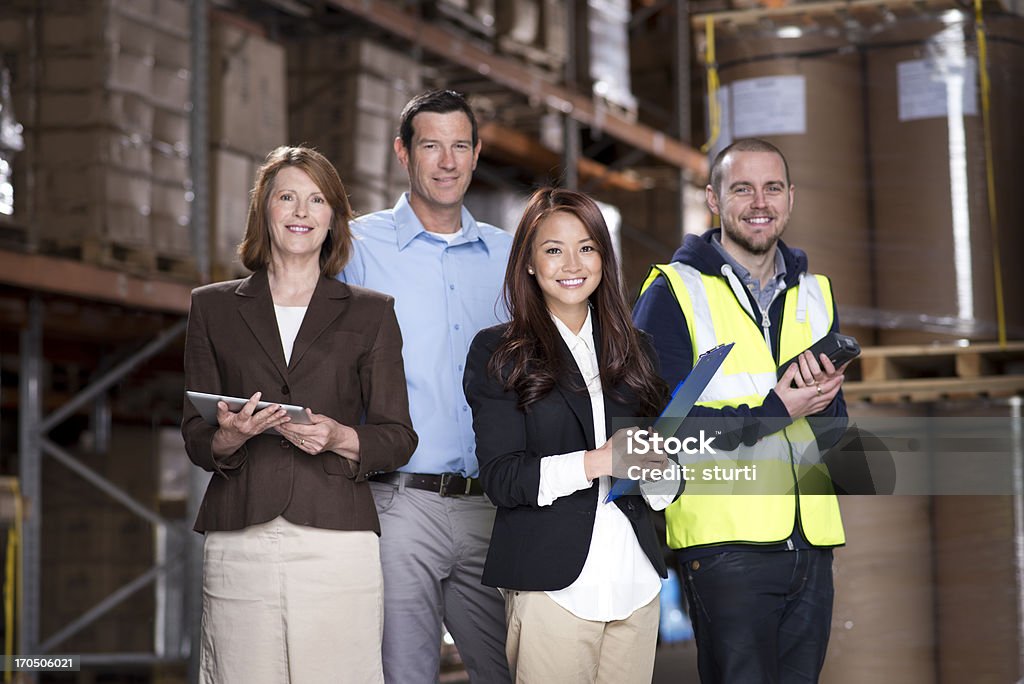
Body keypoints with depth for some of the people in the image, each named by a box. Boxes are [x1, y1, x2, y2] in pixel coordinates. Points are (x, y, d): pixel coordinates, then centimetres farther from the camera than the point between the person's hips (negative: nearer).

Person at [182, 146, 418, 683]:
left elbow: (398, 438, 9)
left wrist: (340, 438, -11)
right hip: (239, 545, 1)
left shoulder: (371, 313, 12)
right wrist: (229, 437, -11)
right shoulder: (213, 307, 14)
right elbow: (194, 438, 12)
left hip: (338, 543, -1)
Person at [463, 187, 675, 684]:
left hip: (636, 581, 4)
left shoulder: (633, 349, 15)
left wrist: (656, 473, -4)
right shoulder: (498, 353, 0)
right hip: (553, 584, -4)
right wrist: (595, 462, -18)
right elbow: (500, 478, -7)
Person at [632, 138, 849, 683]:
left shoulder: (814, 294, 16)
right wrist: (770, 412, -17)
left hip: (812, 543, 6)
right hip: (725, 541, -5)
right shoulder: (673, 293, -2)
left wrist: (820, 397, -9)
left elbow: (836, 429, 14)